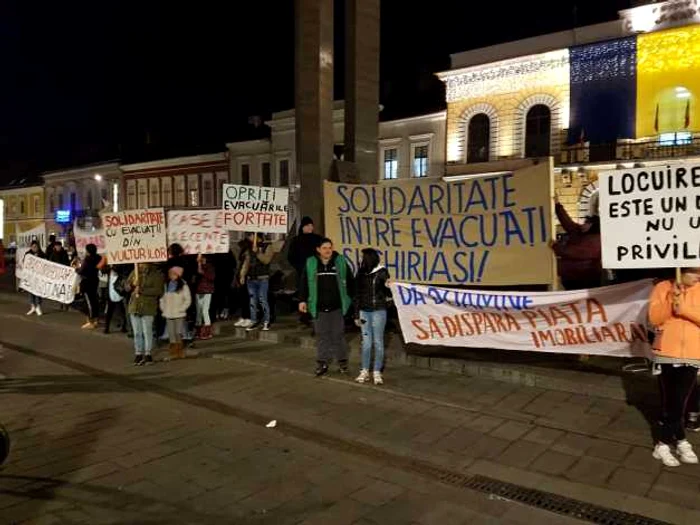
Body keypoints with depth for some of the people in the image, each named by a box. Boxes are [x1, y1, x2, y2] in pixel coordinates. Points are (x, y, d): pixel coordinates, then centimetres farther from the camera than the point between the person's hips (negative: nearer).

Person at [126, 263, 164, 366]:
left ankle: (148, 354, 10)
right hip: (134, 306, 5)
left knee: (147, 332, -1)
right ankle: (138, 354, 19)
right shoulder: (135, 272, 8)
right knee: (137, 332, 11)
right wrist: (132, 285, -10)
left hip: (148, 308, -5)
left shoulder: (156, 274, -7)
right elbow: (127, 286, 14)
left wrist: (141, 290, -21)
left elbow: (158, 290, -16)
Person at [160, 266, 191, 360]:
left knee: (178, 333, -5)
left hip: (179, 314, -4)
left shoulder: (183, 285, -5)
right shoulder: (166, 285, 9)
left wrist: (181, 309, -10)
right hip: (168, 314, 4)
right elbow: (162, 297, 16)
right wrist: (163, 308, 5)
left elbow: (188, 300, -6)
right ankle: (174, 352, 15)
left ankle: (180, 352, 7)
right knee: (171, 334, 7)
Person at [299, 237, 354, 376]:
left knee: (338, 334, 7)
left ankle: (342, 360, 21)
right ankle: (322, 363, 16)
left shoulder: (340, 262, 0)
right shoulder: (311, 263, 1)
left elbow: (350, 281, 5)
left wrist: (350, 298, 3)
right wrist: (303, 300, 3)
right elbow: (305, 283, 6)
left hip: (337, 306, -1)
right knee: (322, 335, 7)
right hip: (319, 307, 1)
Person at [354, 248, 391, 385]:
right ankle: (365, 371, 14)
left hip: (378, 311, -3)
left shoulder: (381, 272, -5)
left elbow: (388, 294, -4)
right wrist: (356, 315, 9)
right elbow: (357, 295, 10)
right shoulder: (361, 273, 6)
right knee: (366, 342, 7)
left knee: (378, 342, 2)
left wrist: (387, 287, -27)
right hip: (364, 311, 4)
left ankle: (377, 372, 8)